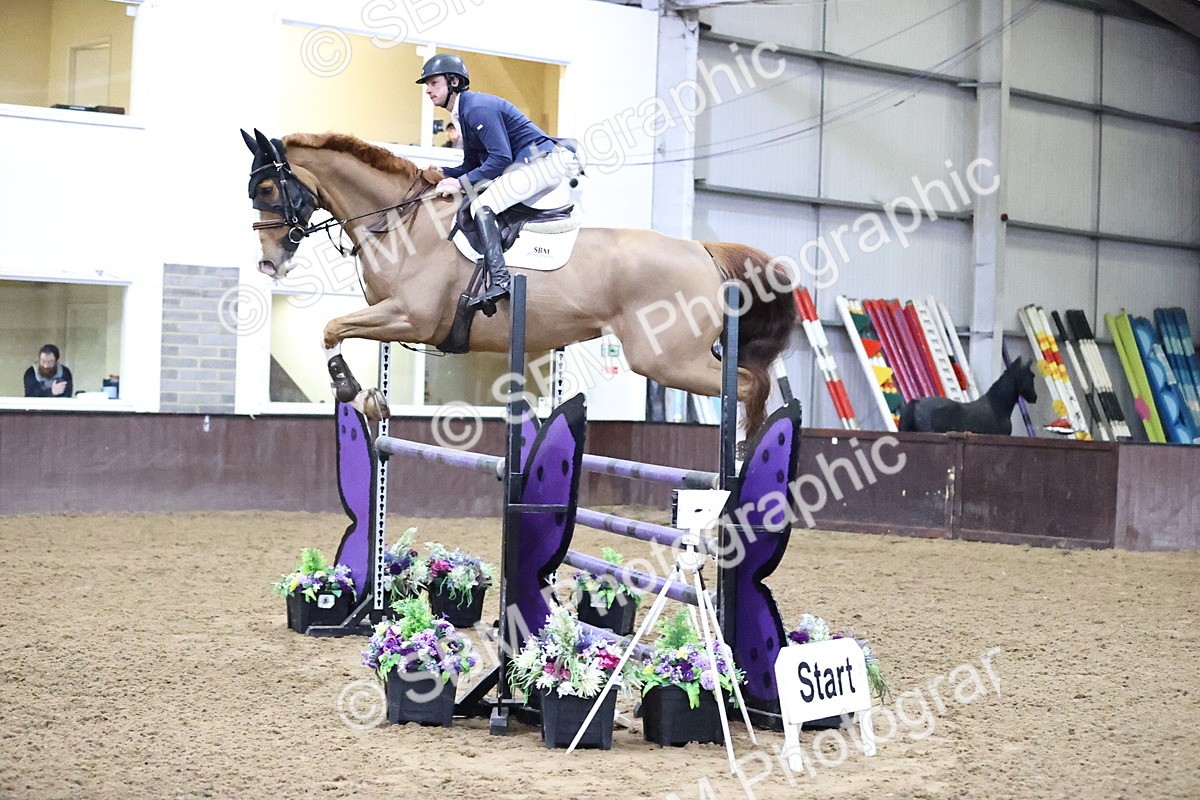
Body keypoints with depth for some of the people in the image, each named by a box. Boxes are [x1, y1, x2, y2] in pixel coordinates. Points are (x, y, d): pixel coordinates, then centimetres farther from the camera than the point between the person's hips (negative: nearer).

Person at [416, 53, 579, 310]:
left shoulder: (478, 108, -15)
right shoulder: (462, 114, 18)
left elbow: (501, 159, -22)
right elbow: (472, 164, 21)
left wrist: (462, 182, -18)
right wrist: (443, 174, 3)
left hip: (544, 161, -11)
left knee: (481, 206, -21)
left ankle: (499, 280, -32)